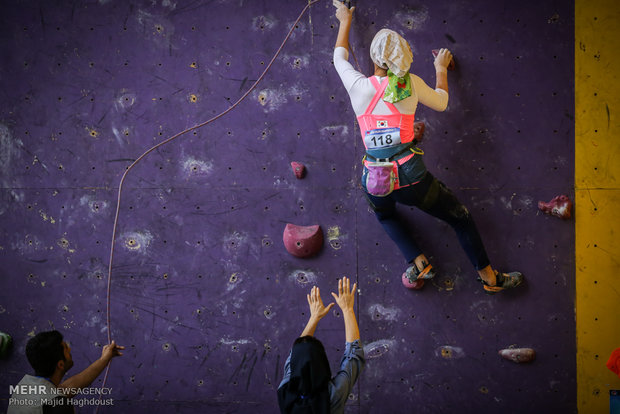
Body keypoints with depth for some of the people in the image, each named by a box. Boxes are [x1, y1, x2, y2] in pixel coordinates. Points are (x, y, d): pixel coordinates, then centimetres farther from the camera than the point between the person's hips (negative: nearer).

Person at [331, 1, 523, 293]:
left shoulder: (358, 86, -1)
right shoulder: (411, 84, -2)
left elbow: (340, 55, 21)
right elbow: (441, 102, 18)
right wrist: (441, 69, 35)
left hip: (374, 181, 2)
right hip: (410, 176, -1)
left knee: (384, 213, 37)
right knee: (460, 218, 19)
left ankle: (417, 261, 19)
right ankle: (489, 277, 23)